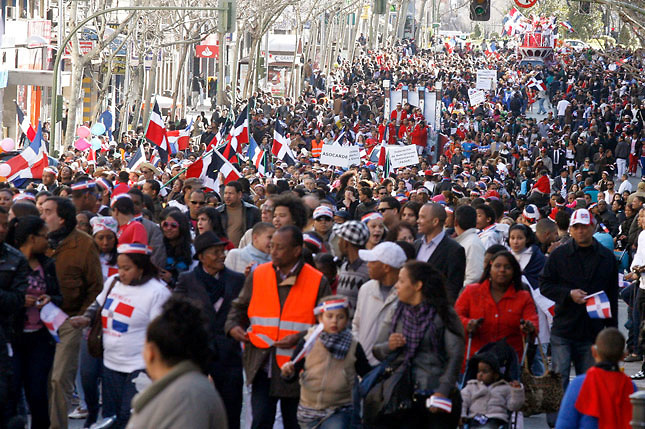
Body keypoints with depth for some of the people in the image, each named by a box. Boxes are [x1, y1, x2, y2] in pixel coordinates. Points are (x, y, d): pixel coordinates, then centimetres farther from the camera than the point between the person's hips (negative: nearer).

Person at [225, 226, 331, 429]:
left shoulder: (317, 281, -3)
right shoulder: (258, 275, 6)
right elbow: (240, 306, 18)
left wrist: (300, 338, -16)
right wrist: (233, 326, -2)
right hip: (262, 364, 1)